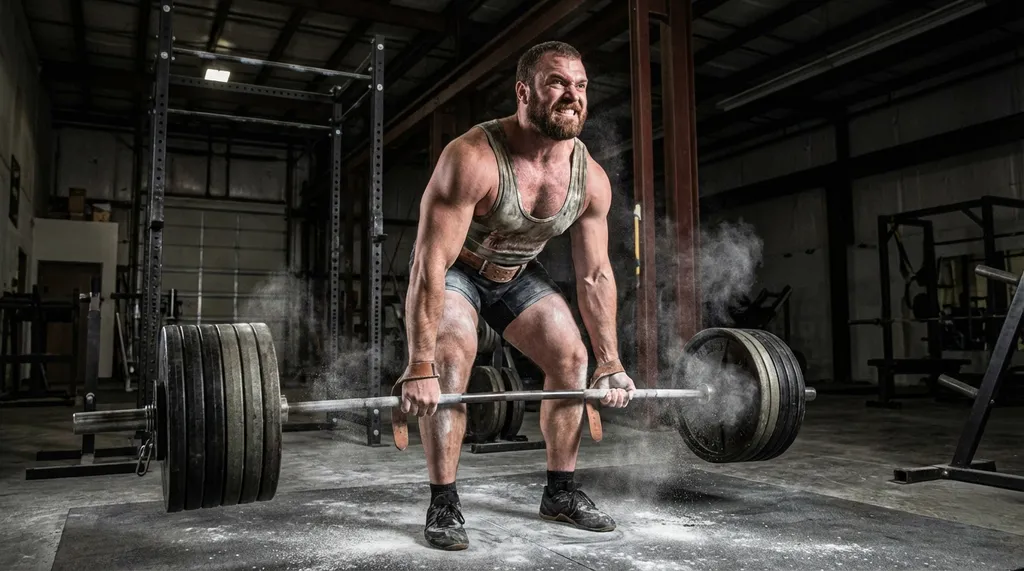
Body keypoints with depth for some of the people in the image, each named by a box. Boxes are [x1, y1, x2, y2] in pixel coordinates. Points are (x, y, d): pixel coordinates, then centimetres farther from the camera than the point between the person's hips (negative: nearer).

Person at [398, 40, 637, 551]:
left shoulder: (591, 179, -18)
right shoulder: (472, 159, -36)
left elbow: (595, 274, -9)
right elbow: (431, 264, -37)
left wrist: (609, 362, -7)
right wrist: (419, 366, -38)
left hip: (517, 272, 6)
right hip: (452, 269, -5)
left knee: (572, 359, -2)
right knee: (450, 364, -25)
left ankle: (561, 492, 11)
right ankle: (443, 505, -10)